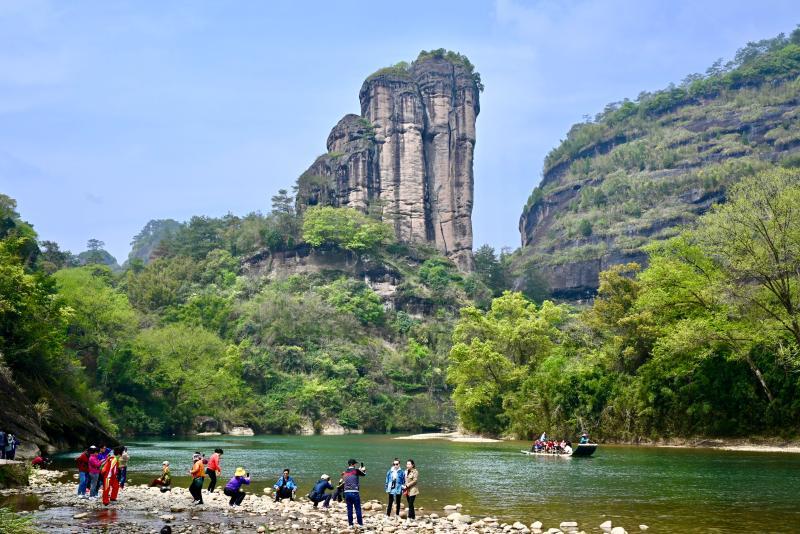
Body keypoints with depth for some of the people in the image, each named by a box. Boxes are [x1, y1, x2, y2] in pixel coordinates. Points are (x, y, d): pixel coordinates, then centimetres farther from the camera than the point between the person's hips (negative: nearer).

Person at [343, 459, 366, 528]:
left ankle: (350, 524, 11)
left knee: (349, 509, 9)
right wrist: (364, 470, 36)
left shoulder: (345, 473, 12)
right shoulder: (356, 471, -3)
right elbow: (364, 474, 11)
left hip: (346, 493, 5)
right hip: (354, 492, -5)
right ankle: (360, 523, 7)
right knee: (358, 509, 4)